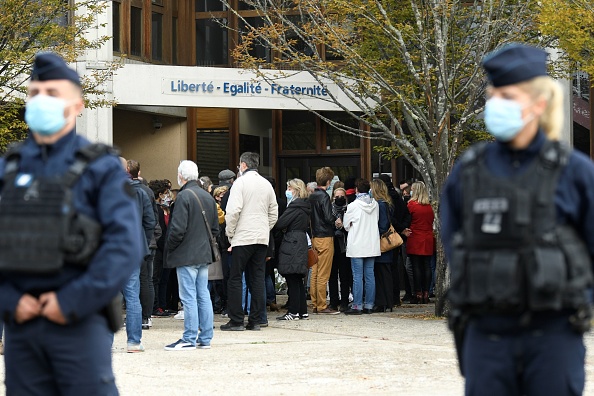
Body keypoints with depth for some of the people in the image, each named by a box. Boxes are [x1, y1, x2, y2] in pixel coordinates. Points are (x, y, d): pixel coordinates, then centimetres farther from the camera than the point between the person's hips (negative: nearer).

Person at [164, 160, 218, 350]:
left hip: (186, 255, -8)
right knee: (203, 296, 9)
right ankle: (205, 338, 12)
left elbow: (178, 229, -18)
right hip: (204, 255, 8)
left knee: (189, 297, -6)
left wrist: (169, 248, -4)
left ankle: (189, 339, -5)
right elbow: (215, 228, 17)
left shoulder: (184, 196, -13)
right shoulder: (208, 197, 12)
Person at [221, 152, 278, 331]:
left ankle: (236, 321, -3)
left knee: (235, 279, -1)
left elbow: (233, 211, -15)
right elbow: (274, 213, 14)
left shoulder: (240, 182, -7)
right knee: (257, 279, 7)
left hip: (243, 237, -6)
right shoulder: (266, 184, 12)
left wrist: (230, 233, -4)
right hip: (262, 239, 6)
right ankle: (255, 320, 6)